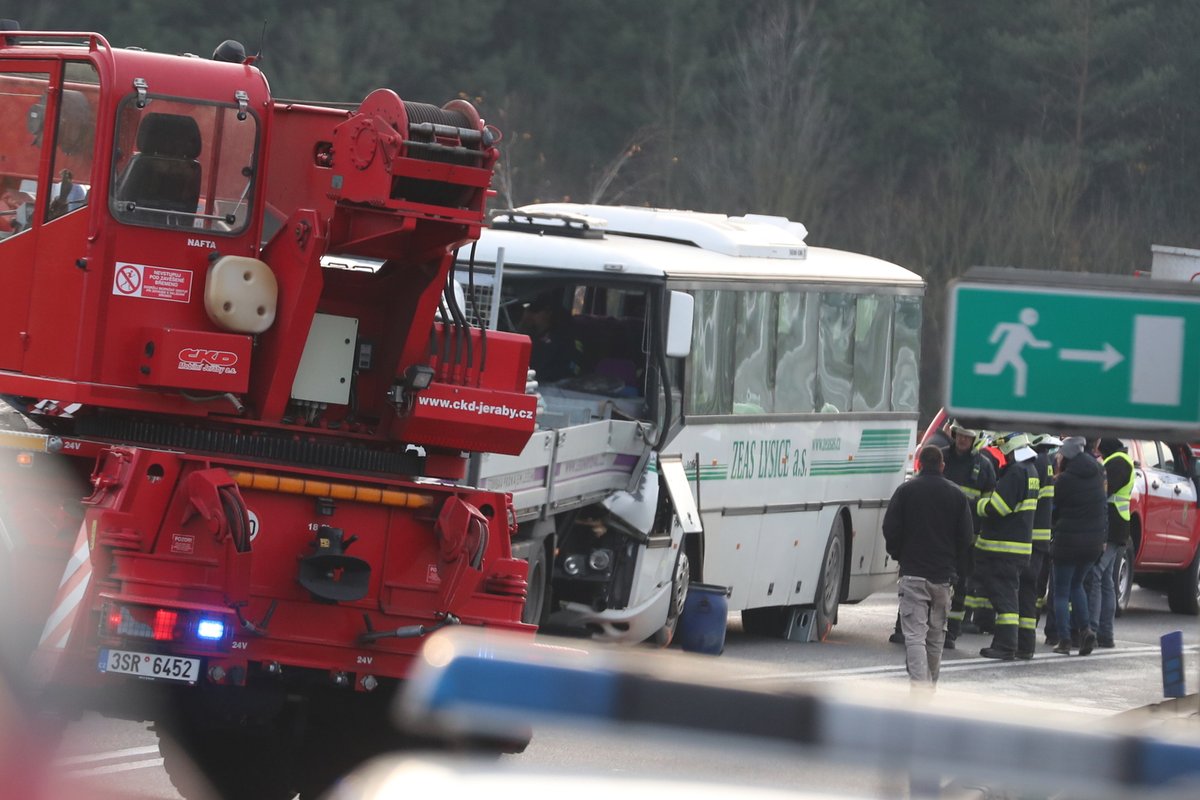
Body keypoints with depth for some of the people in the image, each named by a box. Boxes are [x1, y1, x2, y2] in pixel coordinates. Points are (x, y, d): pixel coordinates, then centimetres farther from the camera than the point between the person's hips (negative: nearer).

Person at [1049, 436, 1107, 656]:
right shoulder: (1097, 474, 1)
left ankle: (1064, 639, 1)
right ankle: (1085, 628, 6)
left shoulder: (1065, 480, -15)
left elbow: (1053, 508, -4)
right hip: (1094, 539, 6)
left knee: (1061, 591, 6)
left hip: (1068, 539, -6)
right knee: (1076, 584, 23)